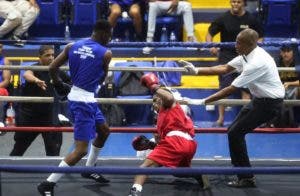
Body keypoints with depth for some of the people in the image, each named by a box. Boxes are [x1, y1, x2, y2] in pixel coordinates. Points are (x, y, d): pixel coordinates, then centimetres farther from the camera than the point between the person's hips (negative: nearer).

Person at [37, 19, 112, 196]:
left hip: (76, 96, 8)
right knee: (81, 150, -7)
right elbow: (102, 79, 4)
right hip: (84, 101, -8)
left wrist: (59, 85, 19)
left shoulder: (72, 46, 4)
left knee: (104, 131, 28)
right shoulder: (106, 53, -11)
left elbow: (52, 68, 3)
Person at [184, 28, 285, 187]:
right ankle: (240, 168, 22)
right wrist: (196, 71, 3)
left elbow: (231, 90, -26)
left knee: (235, 133, -8)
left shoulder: (256, 62, -29)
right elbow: (225, 69, 8)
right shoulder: (247, 55, -2)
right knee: (234, 130, 12)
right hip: (260, 98, 9)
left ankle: (247, 178, 1)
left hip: (270, 103, -9)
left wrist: (203, 102, -21)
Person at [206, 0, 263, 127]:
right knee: (224, 88, -2)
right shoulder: (223, 19, -2)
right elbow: (210, 33, 4)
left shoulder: (251, 20, 0)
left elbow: (260, 37, 9)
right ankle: (221, 118, 3)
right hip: (226, 56, -1)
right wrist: (211, 46, -14)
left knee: (245, 89, 0)